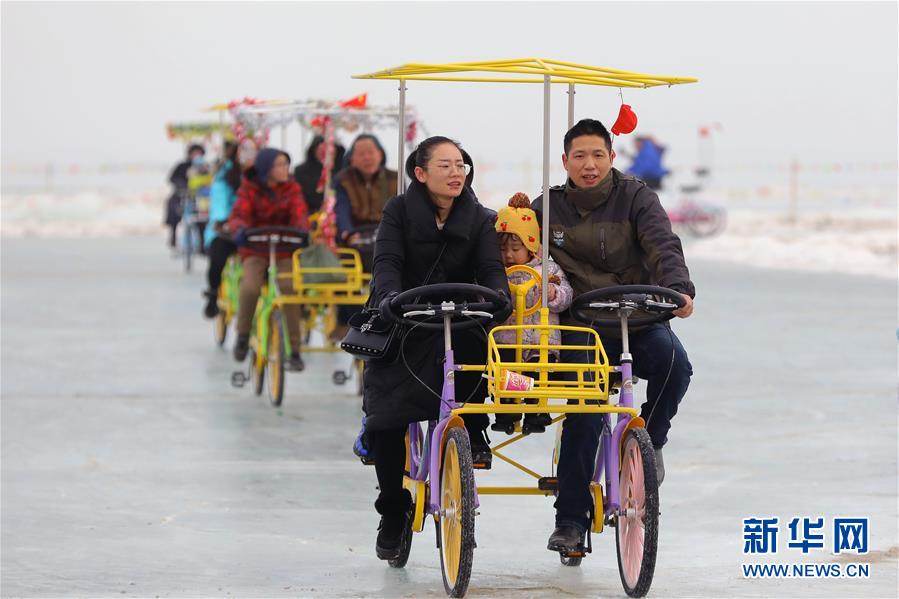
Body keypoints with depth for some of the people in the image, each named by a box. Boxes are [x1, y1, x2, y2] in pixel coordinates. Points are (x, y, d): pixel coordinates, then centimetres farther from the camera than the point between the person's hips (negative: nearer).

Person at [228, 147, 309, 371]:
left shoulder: (291, 188, 3)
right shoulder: (249, 189, -1)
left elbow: (299, 214, -10)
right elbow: (238, 214, -12)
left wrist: (303, 229, -33)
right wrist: (239, 229, -36)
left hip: (284, 249, 1)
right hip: (255, 250, -1)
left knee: (289, 289, -25)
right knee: (250, 288, -28)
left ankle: (295, 351, -16)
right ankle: (243, 335, 0)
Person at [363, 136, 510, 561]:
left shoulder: (479, 219, 2)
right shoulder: (400, 211, -4)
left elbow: (490, 267, -11)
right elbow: (387, 262, -16)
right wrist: (390, 296, -38)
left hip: (455, 326, 1)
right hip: (401, 328, -1)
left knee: (480, 343, -35)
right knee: (387, 417, -14)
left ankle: (472, 429, -10)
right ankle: (393, 514, 4)